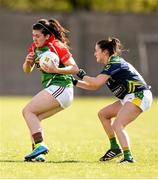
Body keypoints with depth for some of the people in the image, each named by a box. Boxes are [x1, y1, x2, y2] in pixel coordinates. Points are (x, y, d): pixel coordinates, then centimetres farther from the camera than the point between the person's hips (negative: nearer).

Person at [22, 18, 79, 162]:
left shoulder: (57, 46, -13)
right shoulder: (35, 47, 11)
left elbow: (75, 68, -15)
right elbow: (27, 70, 16)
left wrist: (55, 70, -29)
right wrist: (28, 61, -6)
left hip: (60, 87, -9)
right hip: (53, 89, 9)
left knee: (28, 111, -13)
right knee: (34, 117, 7)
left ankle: (40, 145, -23)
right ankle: (37, 152, 3)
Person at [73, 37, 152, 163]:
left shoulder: (114, 63, -14)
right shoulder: (111, 64, 16)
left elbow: (96, 82, -24)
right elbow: (94, 86, 21)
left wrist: (82, 75, -9)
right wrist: (75, 83, 17)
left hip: (139, 96, -11)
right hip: (130, 97, 11)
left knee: (117, 126, -20)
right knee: (103, 114, 16)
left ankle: (128, 157, -23)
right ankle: (115, 148, 17)